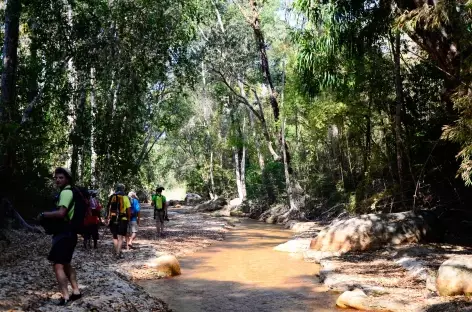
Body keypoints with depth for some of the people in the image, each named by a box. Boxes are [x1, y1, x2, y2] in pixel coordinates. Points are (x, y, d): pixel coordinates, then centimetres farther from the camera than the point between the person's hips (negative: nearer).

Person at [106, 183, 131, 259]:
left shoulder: (111, 197, 3)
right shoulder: (125, 198, -4)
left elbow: (108, 208, 3)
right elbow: (128, 209, -6)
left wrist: (108, 217, 11)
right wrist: (128, 218, 6)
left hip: (113, 219, 2)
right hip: (122, 219, -2)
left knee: (115, 237, 18)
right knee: (120, 237, 3)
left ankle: (117, 251, 23)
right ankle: (118, 253, -4)